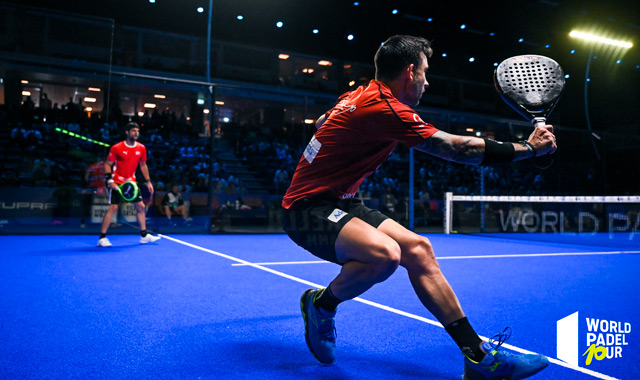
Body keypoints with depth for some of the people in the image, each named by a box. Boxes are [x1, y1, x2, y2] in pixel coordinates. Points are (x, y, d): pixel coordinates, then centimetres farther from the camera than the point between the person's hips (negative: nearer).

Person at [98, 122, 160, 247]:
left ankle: (144, 235, 17)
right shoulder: (116, 148, -12)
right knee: (113, 208, -12)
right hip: (117, 183, -5)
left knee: (140, 206, 5)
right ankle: (102, 238, -3)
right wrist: (110, 180, -18)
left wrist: (148, 181, 10)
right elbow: (107, 164, -6)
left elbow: (143, 165, 14)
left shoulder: (141, 148, 1)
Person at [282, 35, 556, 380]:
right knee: (384, 254, -34)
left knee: (418, 249, -2)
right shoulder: (385, 108, -20)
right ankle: (321, 304, -3)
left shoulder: (358, 95, 10)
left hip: (337, 202, 10)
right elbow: (458, 148, -18)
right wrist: (528, 148, -6)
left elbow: (321, 124, 28)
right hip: (308, 210, -10)